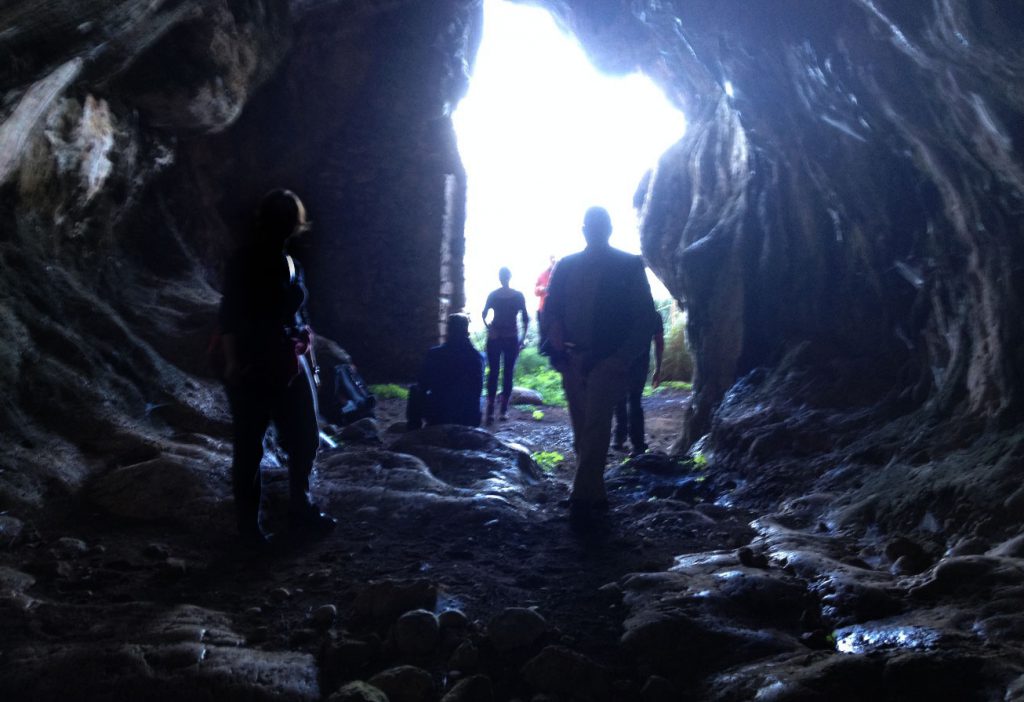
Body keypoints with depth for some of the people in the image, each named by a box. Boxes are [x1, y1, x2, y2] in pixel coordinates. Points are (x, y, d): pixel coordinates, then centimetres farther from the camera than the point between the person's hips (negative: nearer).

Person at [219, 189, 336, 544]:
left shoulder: (290, 263, 14)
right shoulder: (245, 260, -5)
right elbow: (229, 315, -11)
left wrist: (307, 361, 14)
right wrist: (232, 362, -19)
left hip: (289, 365, 7)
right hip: (252, 366, -6)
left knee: (304, 437, 8)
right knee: (249, 444, 2)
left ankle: (300, 509, 23)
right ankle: (248, 520, 13)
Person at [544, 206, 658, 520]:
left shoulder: (629, 266, 3)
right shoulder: (566, 266, 14)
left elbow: (643, 316, 1)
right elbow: (552, 307, 14)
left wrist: (623, 357, -9)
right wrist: (556, 341, -5)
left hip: (607, 359, -4)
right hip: (573, 358, 4)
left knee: (594, 426, -14)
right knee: (582, 430, 8)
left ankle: (584, 496, -14)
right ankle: (593, 494, 17)